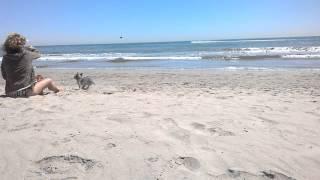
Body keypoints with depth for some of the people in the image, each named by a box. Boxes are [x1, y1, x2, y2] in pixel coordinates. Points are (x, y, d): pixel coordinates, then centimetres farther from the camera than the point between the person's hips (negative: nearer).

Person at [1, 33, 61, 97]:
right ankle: (57, 90, 43)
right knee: (49, 80, 17)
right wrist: (27, 47, 22)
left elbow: (4, 76, 7)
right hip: (26, 92, -5)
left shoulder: (5, 58, -3)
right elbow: (37, 54, 9)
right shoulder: (26, 54, -13)